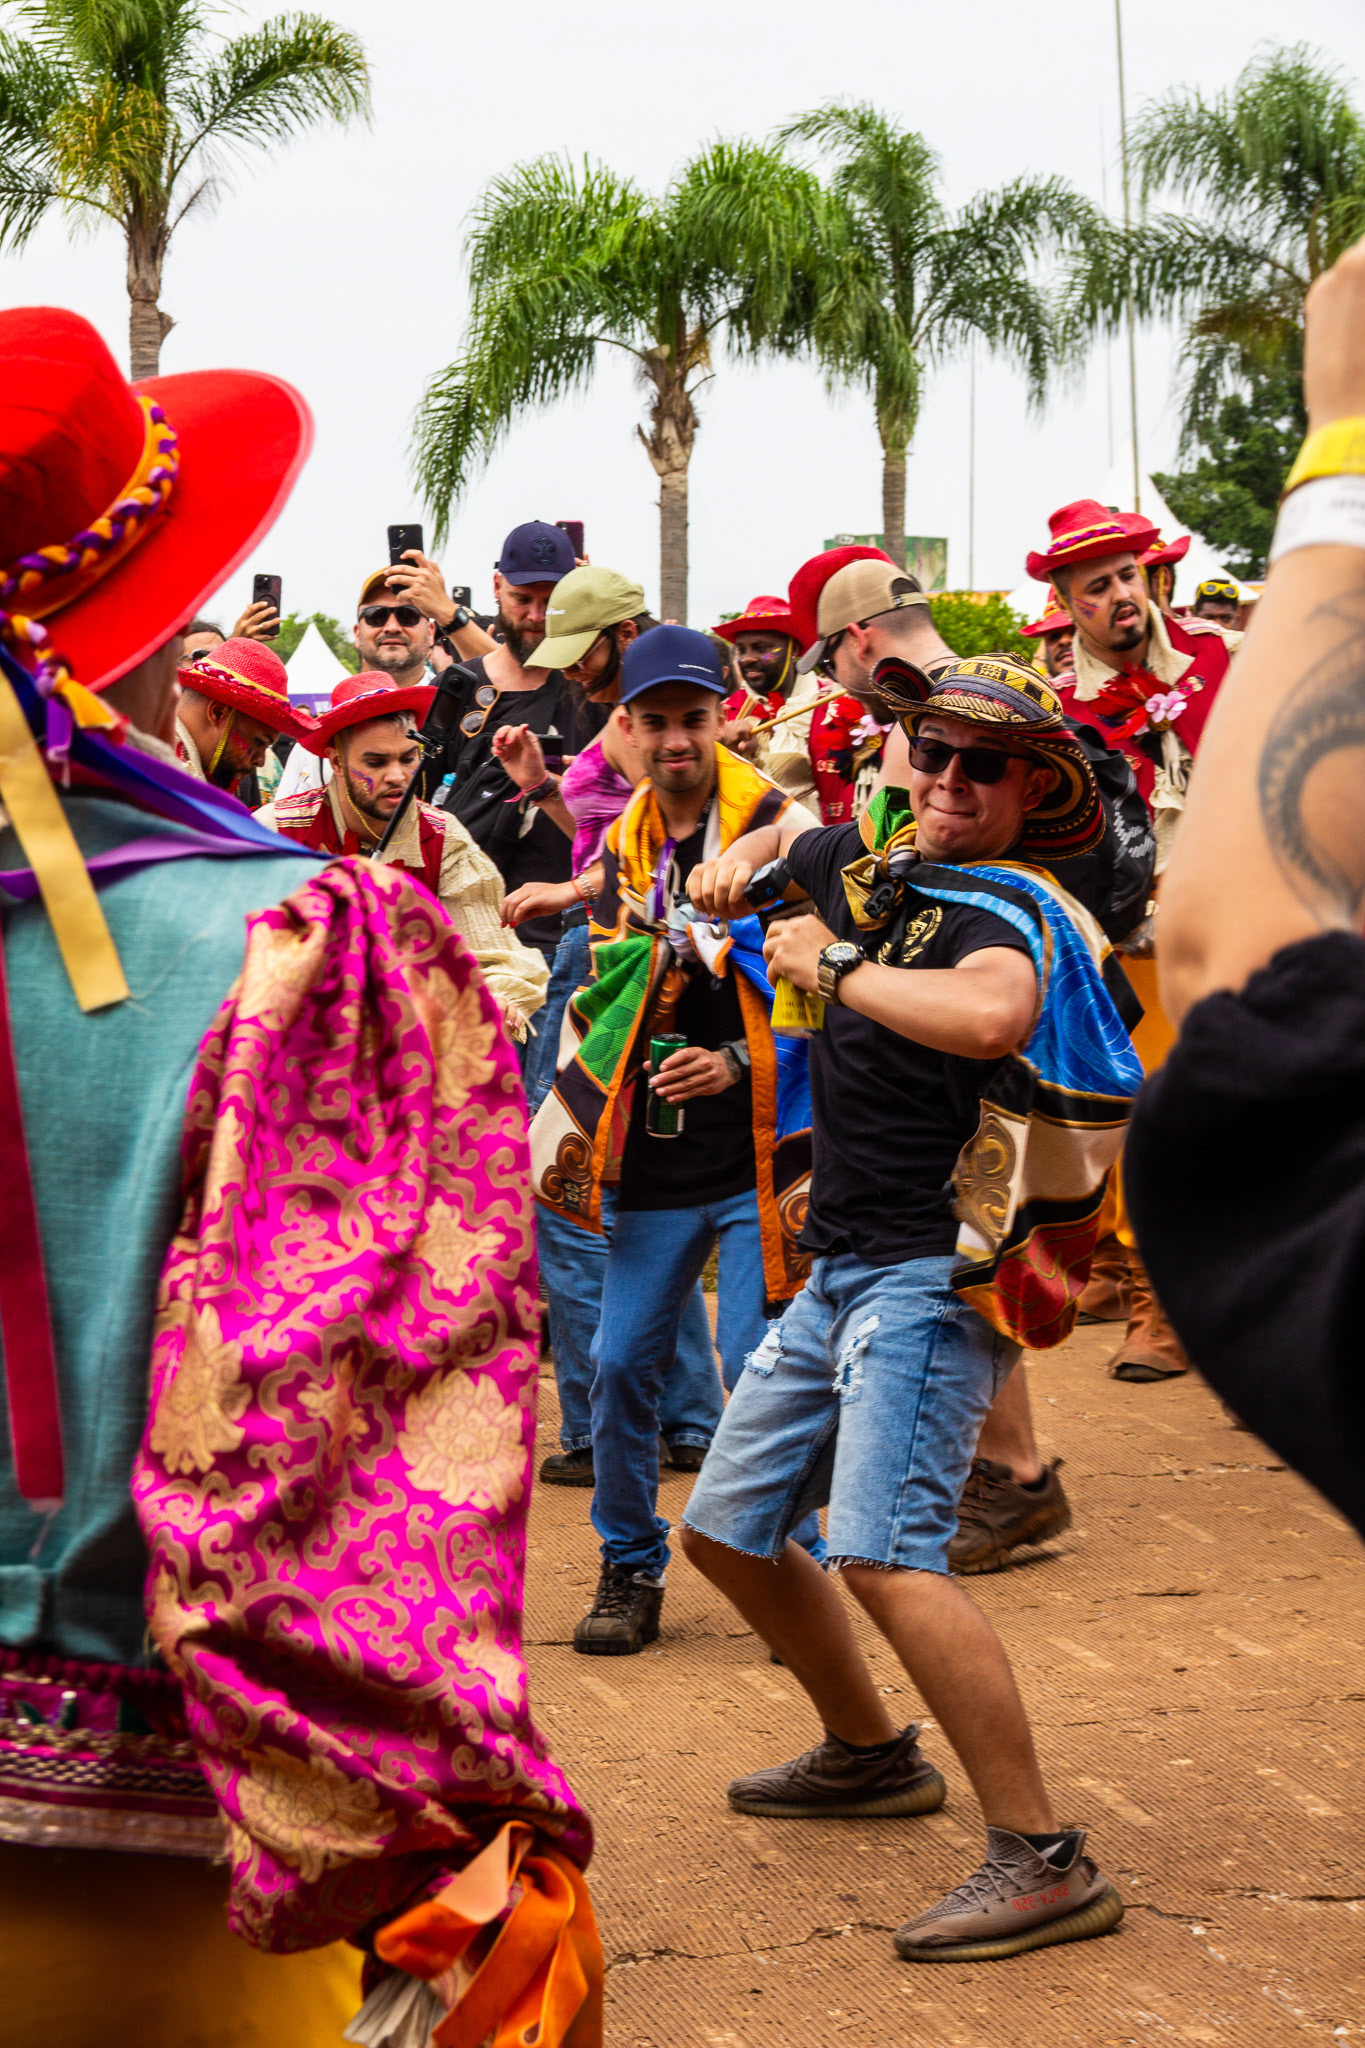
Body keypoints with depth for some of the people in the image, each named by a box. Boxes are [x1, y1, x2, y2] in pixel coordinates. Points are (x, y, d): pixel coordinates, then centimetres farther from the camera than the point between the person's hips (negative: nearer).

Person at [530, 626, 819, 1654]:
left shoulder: (781, 829, -5)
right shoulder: (625, 846, 12)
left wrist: (743, 1060, -15)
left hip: (756, 1154, -5)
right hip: (655, 1162, 5)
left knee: (756, 1367, -8)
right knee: (623, 1366, 4)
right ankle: (631, 1570, 21)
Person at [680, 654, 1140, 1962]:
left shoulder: (1006, 907, -13)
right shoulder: (873, 861, 11)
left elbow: (994, 1016, -38)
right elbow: (788, 837, 37)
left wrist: (835, 967, -23)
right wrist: (741, 859, 13)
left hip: (932, 1278, -9)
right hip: (840, 1272, 9)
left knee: (881, 1555, -24)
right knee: (724, 1528, 17)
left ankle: (1043, 1861, -20)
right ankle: (870, 1754, 38)